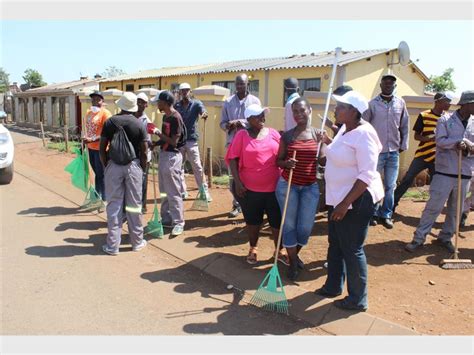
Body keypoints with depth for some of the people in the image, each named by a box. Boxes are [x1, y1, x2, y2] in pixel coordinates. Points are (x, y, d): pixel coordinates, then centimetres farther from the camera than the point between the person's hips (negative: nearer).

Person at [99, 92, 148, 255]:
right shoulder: (139, 124, -2)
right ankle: (137, 242, 19)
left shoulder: (110, 122, -1)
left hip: (113, 165, 0)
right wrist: (142, 168, 9)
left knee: (114, 205, 6)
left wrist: (106, 165, 11)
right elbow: (143, 152, -3)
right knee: (134, 204, 8)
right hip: (133, 165, 0)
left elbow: (102, 148, -1)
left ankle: (113, 245, 11)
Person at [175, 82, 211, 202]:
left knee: (197, 167, -3)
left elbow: (202, 109, -21)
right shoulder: (176, 106, 9)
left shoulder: (196, 103, 0)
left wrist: (204, 113, -45)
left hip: (191, 140, -3)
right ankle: (182, 192, 18)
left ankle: (204, 191, 4)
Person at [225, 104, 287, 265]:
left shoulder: (273, 133, 4)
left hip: (274, 187, 2)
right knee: (253, 220, 15)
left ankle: (279, 251, 29)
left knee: (278, 220, 9)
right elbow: (233, 159, -7)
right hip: (250, 188, -2)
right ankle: (252, 249, 36)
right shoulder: (242, 135, -5)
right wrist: (237, 182, -14)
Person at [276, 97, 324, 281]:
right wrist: (286, 163, -20)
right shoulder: (287, 136, -1)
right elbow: (278, 160, 1)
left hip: (311, 187, 1)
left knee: (305, 227, 5)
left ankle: (295, 253, 35)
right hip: (287, 185, -1)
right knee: (289, 225, 5)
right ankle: (292, 263, 22)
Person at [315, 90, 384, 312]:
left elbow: (367, 175, -26)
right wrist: (329, 143, 15)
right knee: (335, 244, 20)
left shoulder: (363, 134, -21)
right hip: (338, 196, 9)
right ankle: (333, 286, 38)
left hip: (357, 199, -9)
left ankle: (358, 300, 21)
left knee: (352, 249, 3)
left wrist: (345, 204, -27)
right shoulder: (344, 129, 7)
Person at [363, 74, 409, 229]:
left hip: (394, 152, 3)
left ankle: (386, 215, 20)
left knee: (390, 186, 8)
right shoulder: (372, 104, -5)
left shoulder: (401, 103, 4)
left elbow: (404, 126, 10)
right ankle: (373, 213, 21)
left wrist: (404, 145, 9)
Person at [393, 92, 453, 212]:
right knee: (407, 179, -4)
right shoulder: (424, 115, -5)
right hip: (422, 154, -3)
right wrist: (430, 138, -21)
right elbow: (416, 136, -3)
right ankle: (392, 204, 7)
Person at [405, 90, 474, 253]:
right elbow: (440, 141, -14)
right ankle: (419, 238, 5)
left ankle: (445, 237, 27)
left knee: (455, 209, 12)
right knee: (433, 207, -3)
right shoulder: (445, 120, -2)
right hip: (444, 172, -4)